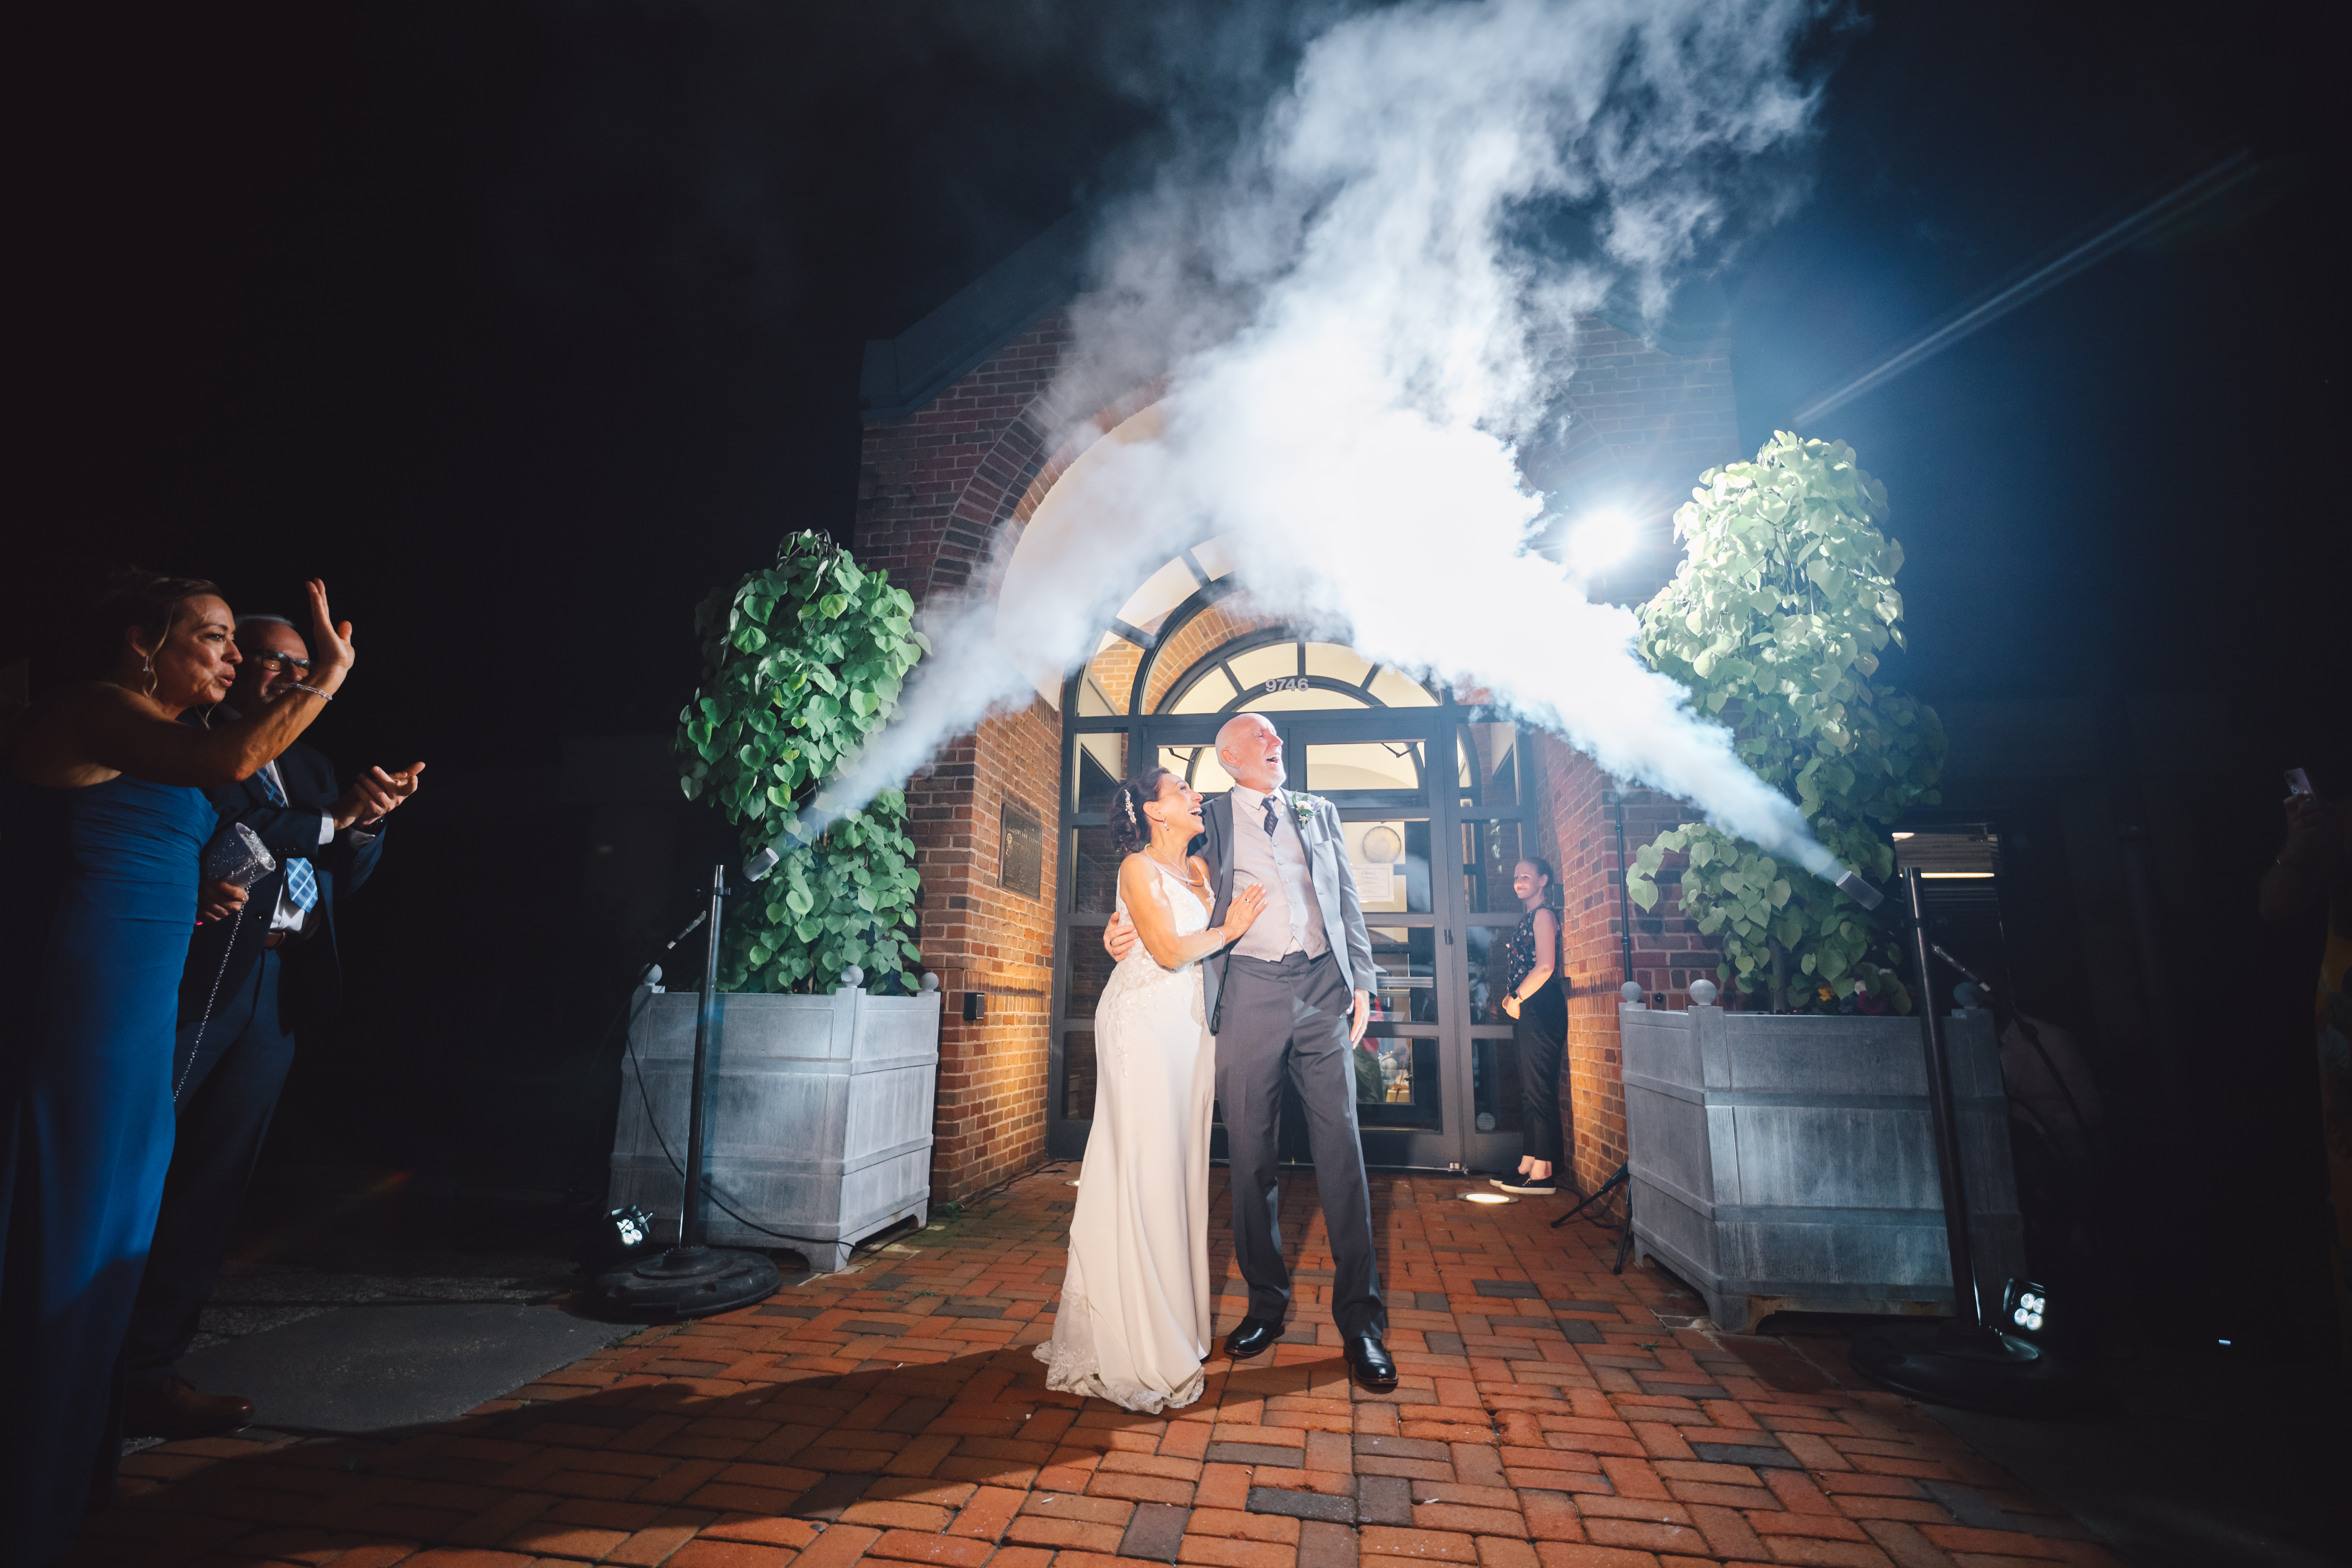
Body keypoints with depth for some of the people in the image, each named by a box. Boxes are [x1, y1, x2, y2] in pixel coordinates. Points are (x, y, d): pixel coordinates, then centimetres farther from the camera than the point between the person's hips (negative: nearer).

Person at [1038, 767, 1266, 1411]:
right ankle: (1132, 1341, 5)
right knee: (1142, 1168, -5)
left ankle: (1175, 1322, 20)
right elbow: (1170, 951, -14)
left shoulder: (1199, 869, 16)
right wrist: (1228, 930, -2)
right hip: (1143, 1020, -7)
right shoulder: (1138, 869, -7)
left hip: (1190, 1021, 7)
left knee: (1182, 1163, 9)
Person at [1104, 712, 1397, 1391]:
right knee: (1252, 1154, 6)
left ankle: (1360, 1317, 12)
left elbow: (1348, 901, 15)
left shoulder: (1320, 814, 17)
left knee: (1339, 1148, 1)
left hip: (1322, 987, 2)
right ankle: (1266, 1302, 23)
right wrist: (1126, 926, -11)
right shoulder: (1209, 821, 10)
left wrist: (1361, 981, 7)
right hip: (1249, 990, -1)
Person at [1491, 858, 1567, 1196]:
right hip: (1526, 1013, 10)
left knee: (1540, 1090, -8)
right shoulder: (1528, 918, 20)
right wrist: (1510, 1000, 9)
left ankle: (1542, 1174, -5)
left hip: (1541, 1010, -10)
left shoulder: (1543, 915, -8)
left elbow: (1545, 966, -18)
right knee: (1530, 1091, 12)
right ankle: (1528, 1165, 18)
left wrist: (1517, 998, -11)